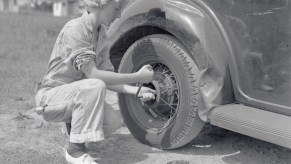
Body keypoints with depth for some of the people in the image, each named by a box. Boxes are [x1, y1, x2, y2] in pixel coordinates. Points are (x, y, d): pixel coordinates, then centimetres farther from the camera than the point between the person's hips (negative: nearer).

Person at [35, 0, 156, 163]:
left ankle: (75, 124, 15)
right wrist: (137, 77, -27)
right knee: (95, 86, -33)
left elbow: (107, 75, 2)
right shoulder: (75, 29, -22)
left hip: (76, 93, 8)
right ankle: (76, 150, -22)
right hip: (51, 96, -7)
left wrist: (135, 90, -12)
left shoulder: (101, 34, 4)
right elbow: (92, 73, -29)